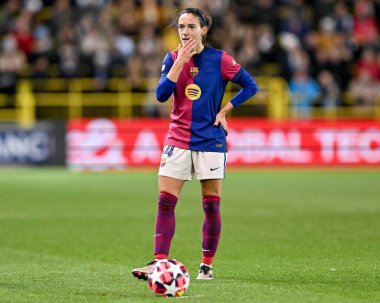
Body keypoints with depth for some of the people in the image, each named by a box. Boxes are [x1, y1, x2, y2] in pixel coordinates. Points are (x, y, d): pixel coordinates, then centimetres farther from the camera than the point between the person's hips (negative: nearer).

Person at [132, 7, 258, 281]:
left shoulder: (220, 59, -4)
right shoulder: (173, 58, 4)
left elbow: (250, 86, 0)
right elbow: (161, 94, -9)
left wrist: (224, 110, -8)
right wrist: (180, 61, -15)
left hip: (211, 140, -2)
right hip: (177, 140, 2)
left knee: (211, 205, 2)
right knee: (165, 201, -7)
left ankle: (207, 265, 13)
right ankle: (160, 262, -9)